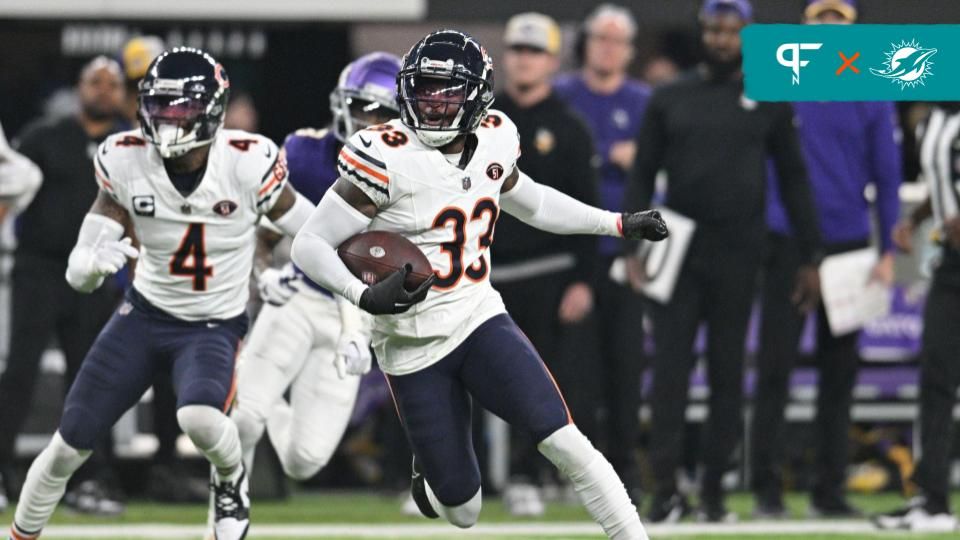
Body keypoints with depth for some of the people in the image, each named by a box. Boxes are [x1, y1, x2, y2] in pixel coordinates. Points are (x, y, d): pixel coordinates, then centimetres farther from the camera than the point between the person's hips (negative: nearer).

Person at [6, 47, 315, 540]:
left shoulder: (249, 162, -20)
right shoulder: (125, 161, -13)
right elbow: (78, 275, -9)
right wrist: (95, 262, -33)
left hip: (214, 328, -3)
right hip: (144, 315, 3)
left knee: (200, 417, -33)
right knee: (69, 445, 2)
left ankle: (230, 480, 2)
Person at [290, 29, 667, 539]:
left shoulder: (493, 142, 0)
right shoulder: (386, 157, -18)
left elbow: (531, 202, 23)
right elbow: (309, 245, -15)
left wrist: (620, 224, 21)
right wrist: (366, 296, -31)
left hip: (479, 320, 3)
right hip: (413, 348, -3)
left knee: (564, 443, -18)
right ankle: (428, 474, 40)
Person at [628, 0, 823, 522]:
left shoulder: (769, 101, 6)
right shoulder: (669, 99, 7)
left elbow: (793, 179, 8)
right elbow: (643, 175, 7)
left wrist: (808, 258, 4)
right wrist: (634, 249, -3)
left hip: (738, 258, 0)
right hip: (678, 252, 0)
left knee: (728, 373, 4)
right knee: (670, 367, -5)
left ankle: (713, 489, 11)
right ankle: (666, 488, -4)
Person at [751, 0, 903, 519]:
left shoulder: (872, 96, 5)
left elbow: (888, 176, 7)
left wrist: (887, 252, 1)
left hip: (848, 245, 2)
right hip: (787, 243, -2)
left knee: (839, 370, 4)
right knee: (775, 367, -6)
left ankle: (830, 487, 10)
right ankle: (766, 485, -3)